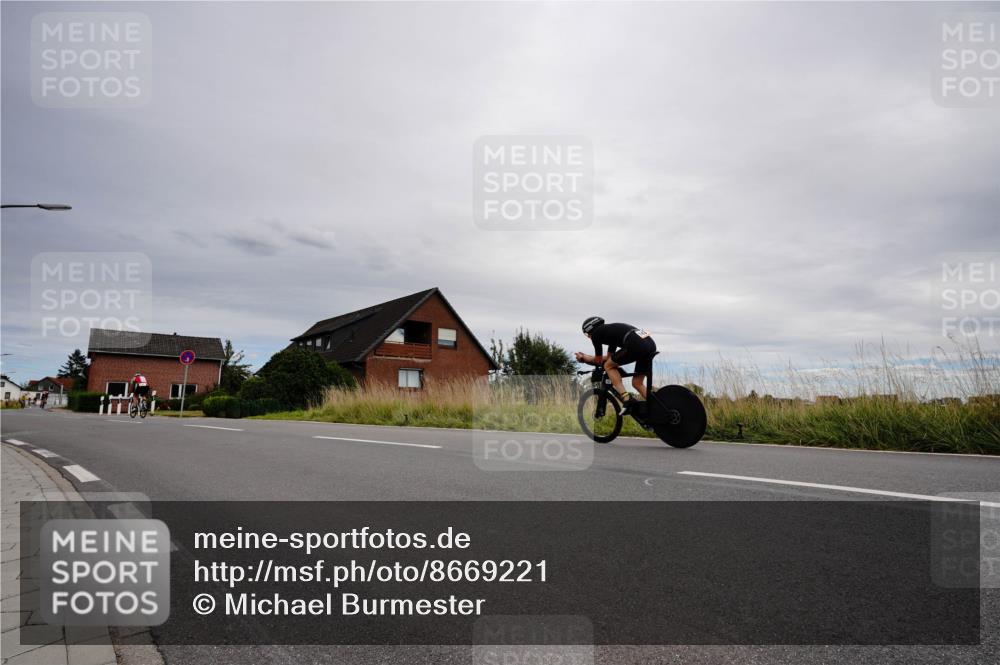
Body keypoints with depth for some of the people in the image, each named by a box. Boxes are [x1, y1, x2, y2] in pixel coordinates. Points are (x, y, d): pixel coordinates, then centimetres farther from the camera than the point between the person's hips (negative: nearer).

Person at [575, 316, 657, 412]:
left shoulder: (596, 333, 12)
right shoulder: (611, 330, 35)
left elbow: (598, 360, 18)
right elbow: (609, 357, 41)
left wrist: (583, 359, 37)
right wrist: (586, 356, 47)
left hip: (636, 345, -8)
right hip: (651, 344, 8)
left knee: (608, 366, 10)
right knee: (637, 383, 18)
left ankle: (626, 399, -4)